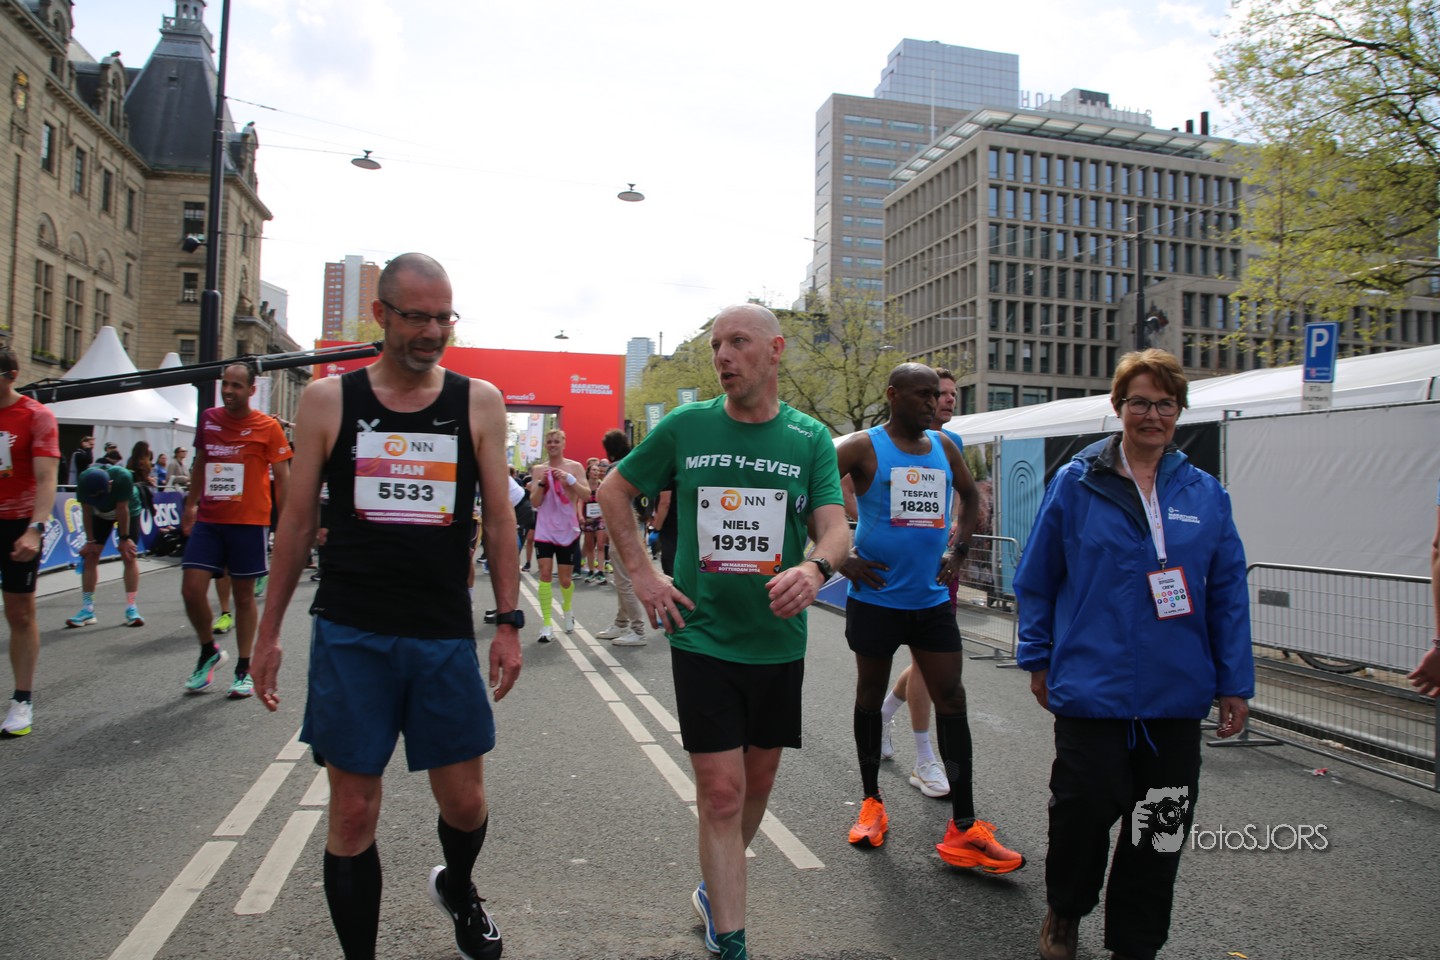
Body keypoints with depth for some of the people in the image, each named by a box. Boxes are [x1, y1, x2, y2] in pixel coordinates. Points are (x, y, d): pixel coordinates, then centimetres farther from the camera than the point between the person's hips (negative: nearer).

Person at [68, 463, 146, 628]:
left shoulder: (123, 477, -40)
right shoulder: (84, 481, -32)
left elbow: (122, 510, -31)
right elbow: (86, 512, -20)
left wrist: (124, 538, -21)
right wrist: (90, 541, -15)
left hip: (129, 510, -3)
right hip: (101, 513, 3)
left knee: (129, 556, -11)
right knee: (90, 555, -5)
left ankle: (131, 609, -10)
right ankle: (87, 610, 1)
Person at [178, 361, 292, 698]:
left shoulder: (267, 426, -4)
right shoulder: (208, 419, 9)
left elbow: (282, 477, -3)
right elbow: (200, 462, 22)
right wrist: (190, 503, 22)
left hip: (249, 521, -4)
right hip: (208, 520, 4)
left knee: (243, 595, 5)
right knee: (192, 588, -5)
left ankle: (243, 669, 17)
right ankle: (209, 651, 20)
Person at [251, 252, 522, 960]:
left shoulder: (479, 403, 3)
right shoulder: (329, 401, 2)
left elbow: (498, 516, 4)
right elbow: (297, 520, 7)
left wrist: (509, 622, -1)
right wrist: (269, 631, 8)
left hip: (445, 636, 1)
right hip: (348, 635, 0)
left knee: (464, 801, 11)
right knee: (352, 813, 5)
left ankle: (457, 890, 44)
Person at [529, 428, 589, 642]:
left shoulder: (575, 467, -1)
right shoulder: (538, 469, 3)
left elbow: (586, 496, -9)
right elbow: (535, 502, 0)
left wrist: (569, 479, -21)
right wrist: (541, 483, -16)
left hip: (568, 531, -1)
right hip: (545, 530, 1)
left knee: (565, 578, 8)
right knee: (545, 573, -11)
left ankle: (567, 610, 38)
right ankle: (546, 624, -6)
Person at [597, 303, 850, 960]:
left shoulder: (810, 438, -1)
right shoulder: (685, 427, -3)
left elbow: (835, 528, -10)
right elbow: (615, 491, 8)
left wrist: (814, 567, -33)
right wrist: (641, 574, -1)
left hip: (778, 641, 3)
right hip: (702, 638, -2)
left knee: (756, 782, 17)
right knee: (721, 791, -4)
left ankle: (716, 888, 42)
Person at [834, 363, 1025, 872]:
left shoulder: (944, 446, 8)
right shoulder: (863, 447, -9)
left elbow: (970, 496, 24)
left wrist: (958, 552, 12)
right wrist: (840, 558, -13)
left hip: (931, 598, 4)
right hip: (876, 597, -4)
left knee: (951, 700, 0)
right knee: (870, 695, 10)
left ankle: (964, 829, 5)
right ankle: (871, 803, 28)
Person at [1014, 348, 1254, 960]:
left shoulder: (1205, 493, 5)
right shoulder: (1076, 483, -3)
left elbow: (1228, 593, 8)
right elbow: (1036, 578, 3)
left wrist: (1234, 682, 7)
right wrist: (1037, 658, 3)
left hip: (1177, 695, 3)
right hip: (1092, 687, -3)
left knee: (1161, 827, 10)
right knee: (1085, 809, 2)